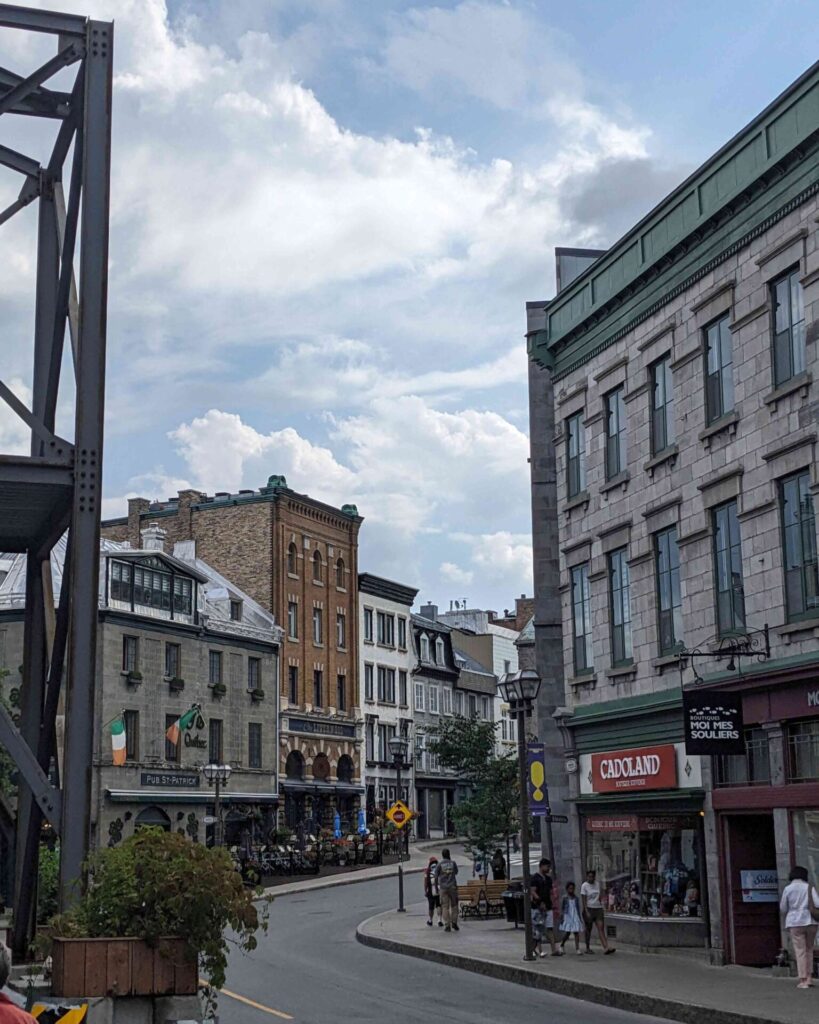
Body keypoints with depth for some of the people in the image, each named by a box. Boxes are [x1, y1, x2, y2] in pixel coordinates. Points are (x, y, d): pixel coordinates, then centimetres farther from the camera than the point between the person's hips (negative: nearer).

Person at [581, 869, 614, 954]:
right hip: (589, 908, -4)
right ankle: (587, 948, 15)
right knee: (588, 928, 4)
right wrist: (586, 911, -16)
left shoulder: (597, 884, 10)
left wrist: (601, 906, 14)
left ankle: (606, 947, -16)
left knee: (601, 928, -6)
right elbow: (583, 900, -9)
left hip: (598, 908, 4)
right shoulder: (584, 886, -5)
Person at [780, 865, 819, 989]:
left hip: (795, 923, -1)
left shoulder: (787, 889, -2)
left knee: (800, 951, 0)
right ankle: (808, 978, 13)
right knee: (809, 950, 14)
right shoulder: (809, 887, -1)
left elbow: (783, 908, 3)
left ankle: (803, 980, -4)